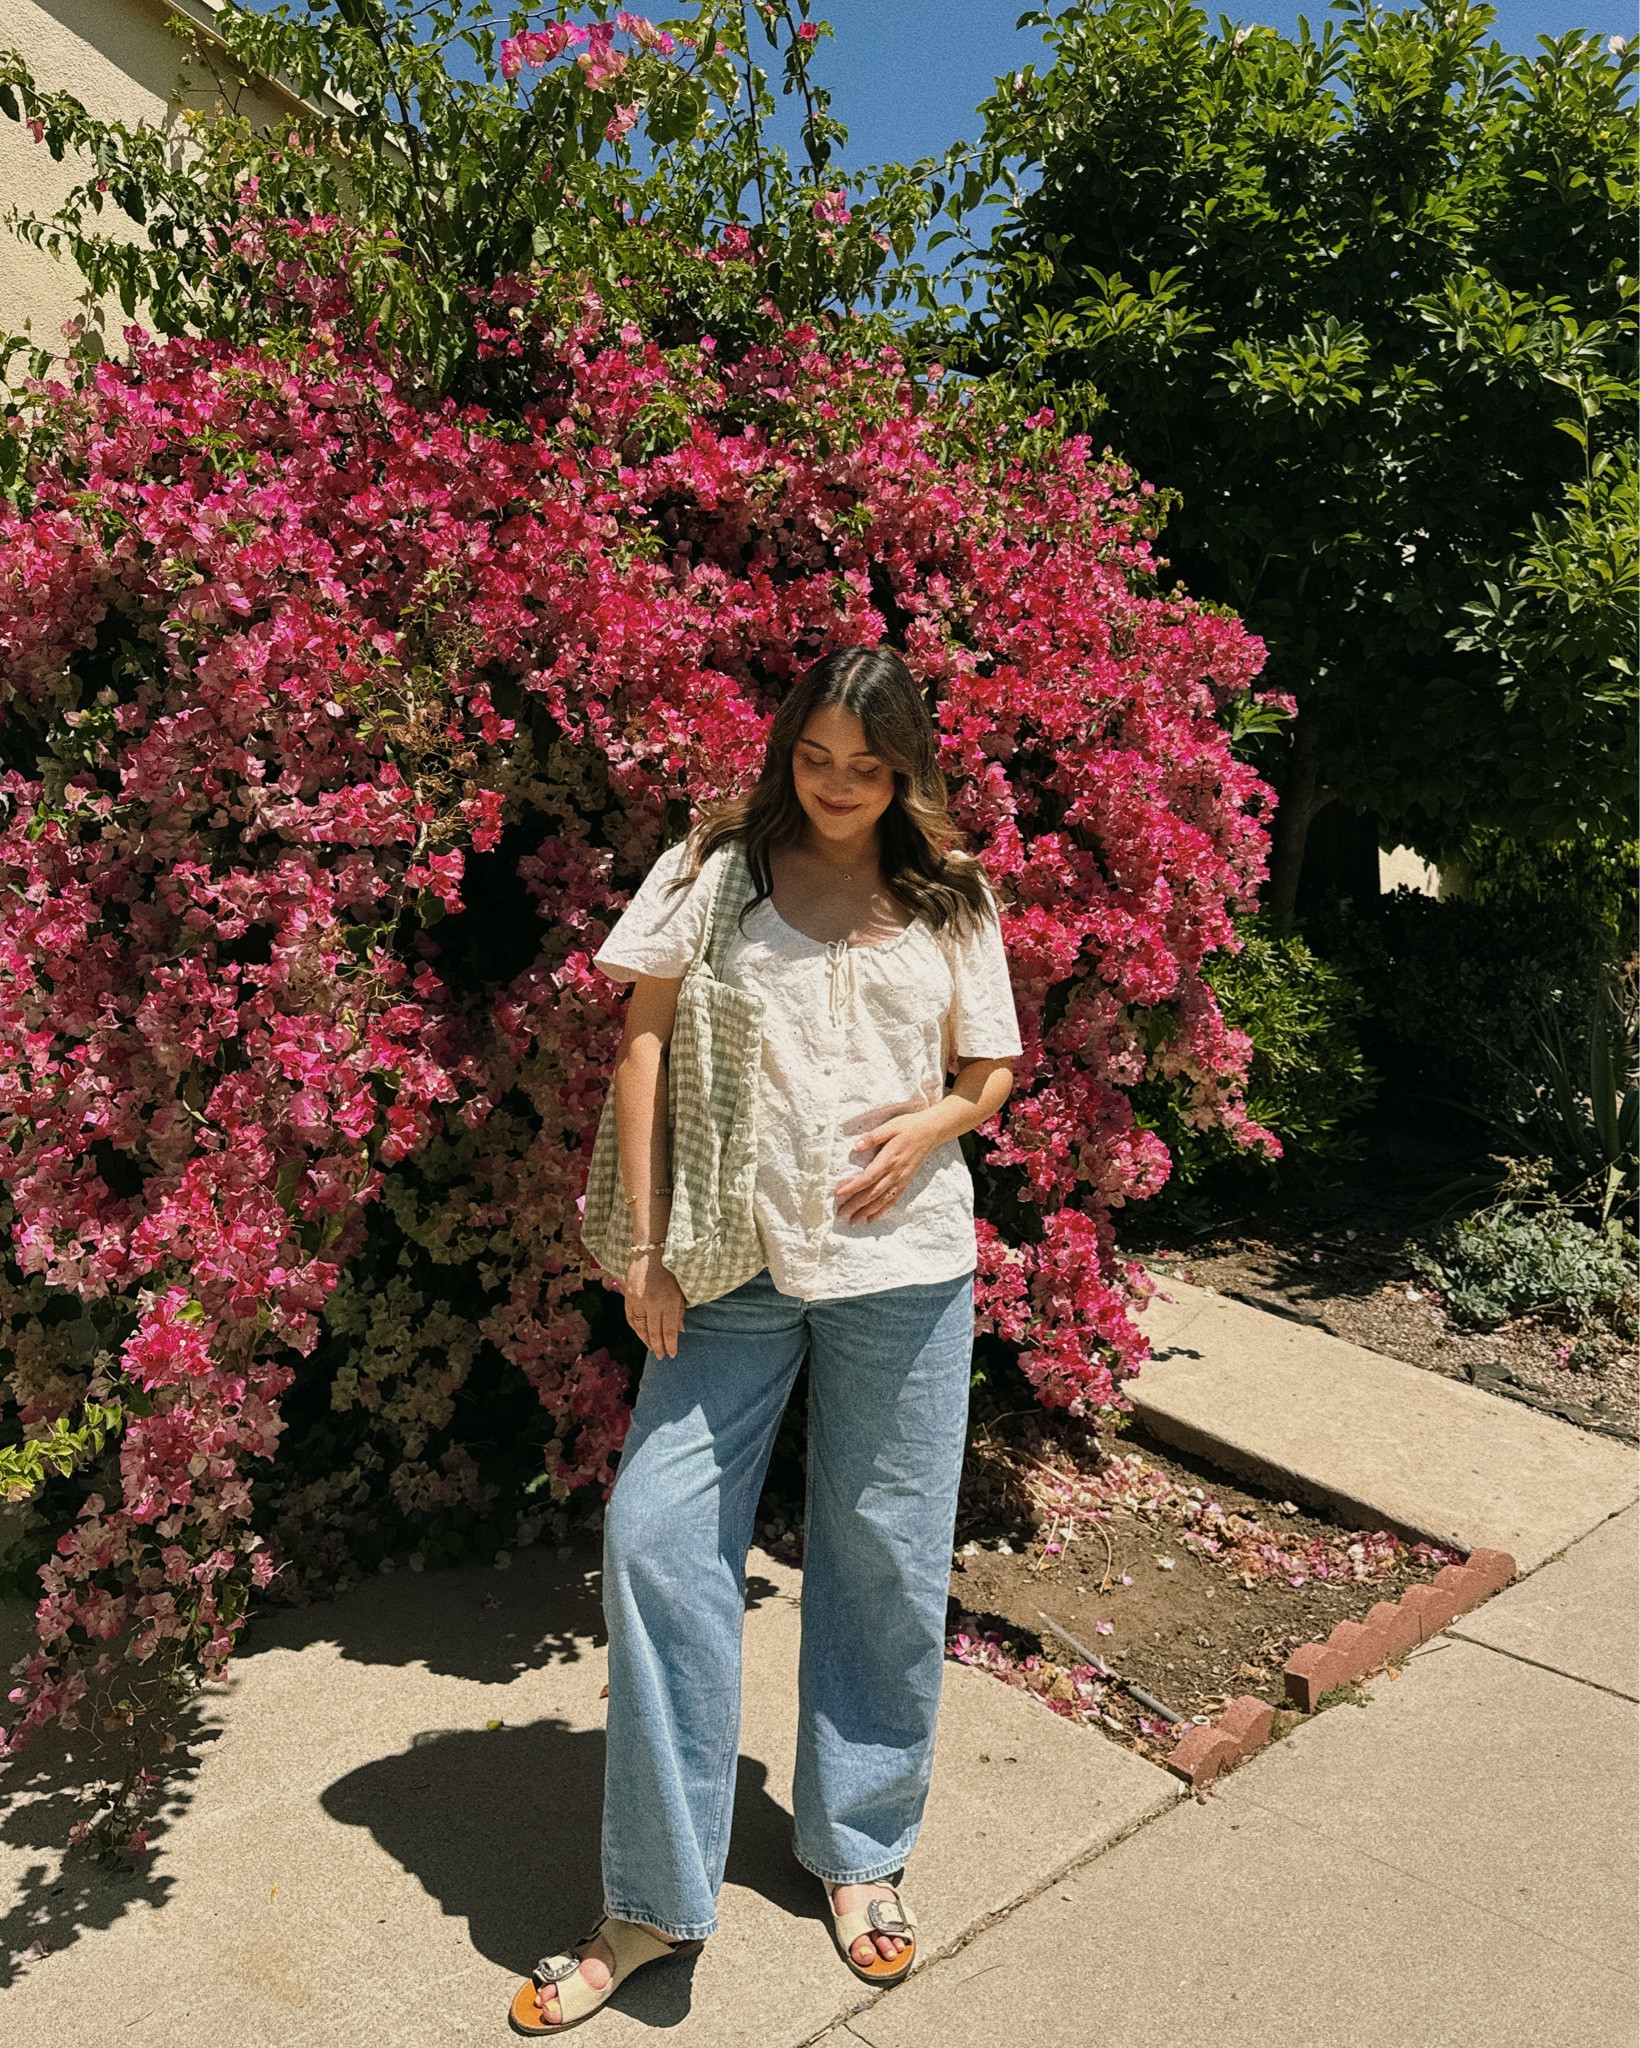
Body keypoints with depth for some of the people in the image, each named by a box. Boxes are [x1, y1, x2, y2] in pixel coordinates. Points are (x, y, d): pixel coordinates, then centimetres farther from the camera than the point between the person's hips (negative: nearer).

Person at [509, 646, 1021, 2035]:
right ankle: (657, 1901, 13)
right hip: (734, 1259, 0)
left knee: (887, 1556, 9)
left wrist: (936, 1119, -10)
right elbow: (645, 1045, 2)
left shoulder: (951, 898, 7)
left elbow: (994, 1070, 13)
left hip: (903, 1260, 1)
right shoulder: (714, 867, 3)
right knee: (657, 1534, -5)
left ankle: (862, 1852, 31)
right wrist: (649, 1240, -5)